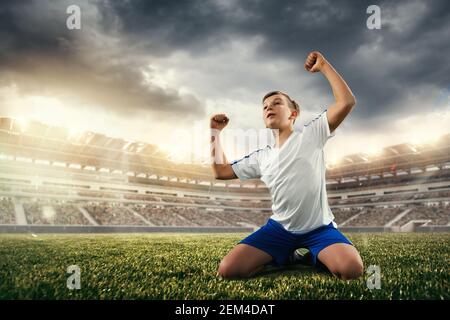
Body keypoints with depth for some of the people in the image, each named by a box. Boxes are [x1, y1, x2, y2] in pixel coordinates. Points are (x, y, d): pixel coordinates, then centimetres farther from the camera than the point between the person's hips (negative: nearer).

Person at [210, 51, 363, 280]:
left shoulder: (310, 135, -2)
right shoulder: (261, 157, 10)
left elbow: (347, 102, -14)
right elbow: (221, 172, 13)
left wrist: (324, 66, -11)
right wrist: (215, 133, 11)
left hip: (319, 227, -3)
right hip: (280, 228, 3)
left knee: (352, 270, -32)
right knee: (227, 270, -15)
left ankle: (314, 257, 2)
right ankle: (286, 257, 9)